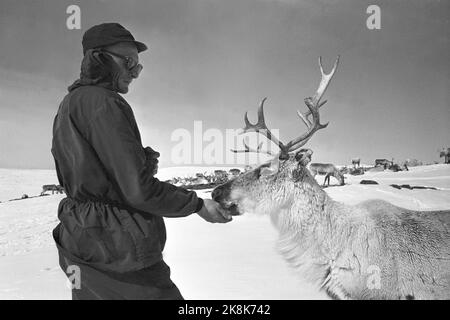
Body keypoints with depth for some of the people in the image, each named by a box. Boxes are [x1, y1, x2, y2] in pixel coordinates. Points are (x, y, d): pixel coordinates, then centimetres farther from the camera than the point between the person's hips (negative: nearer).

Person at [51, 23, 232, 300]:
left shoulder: (69, 104, 12)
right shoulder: (102, 102, -17)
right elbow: (139, 191, -21)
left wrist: (142, 164, 1)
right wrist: (199, 205, -8)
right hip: (119, 249, -9)